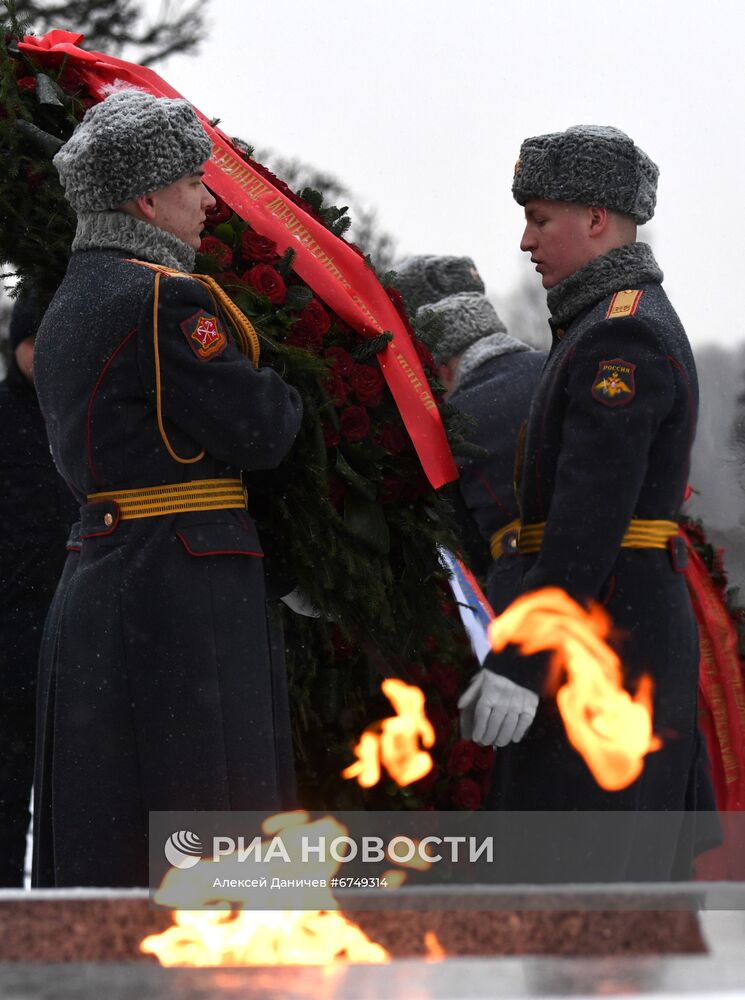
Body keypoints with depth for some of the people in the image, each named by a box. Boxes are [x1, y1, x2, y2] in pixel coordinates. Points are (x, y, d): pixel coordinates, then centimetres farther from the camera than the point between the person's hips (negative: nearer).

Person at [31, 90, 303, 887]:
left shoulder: (67, 306, 18)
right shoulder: (164, 300, -13)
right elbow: (258, 434, -12)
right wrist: (290, 393, 7)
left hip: (93, 592, 10)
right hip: (180, 601, -10)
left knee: (98, 841, 11)